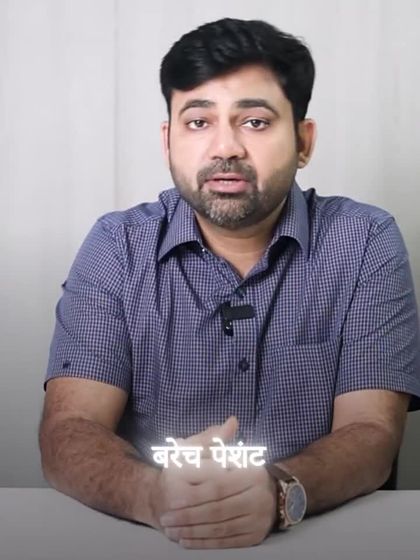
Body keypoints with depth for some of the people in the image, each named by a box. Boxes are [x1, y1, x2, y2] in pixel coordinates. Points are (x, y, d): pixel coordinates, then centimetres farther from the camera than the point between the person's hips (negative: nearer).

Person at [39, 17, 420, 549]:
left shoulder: (365, 243, -2)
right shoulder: (117, 247, 0)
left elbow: (371, 432, -9)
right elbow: (68, 431, -8)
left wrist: (279, 492, -30)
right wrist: (154, 495, -29)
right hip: (149, 542, 0)